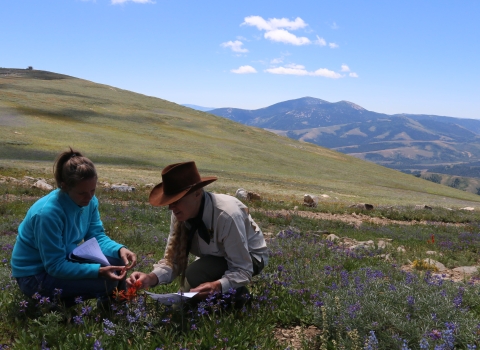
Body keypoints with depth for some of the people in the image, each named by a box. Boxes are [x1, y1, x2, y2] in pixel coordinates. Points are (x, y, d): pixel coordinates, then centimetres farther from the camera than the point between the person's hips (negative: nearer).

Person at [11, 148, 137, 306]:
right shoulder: (48, 213, -33)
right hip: (35, 275, -8)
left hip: (63, 259, 8)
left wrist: (120, 249, -25)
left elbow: (96, 236, -4)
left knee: (117, 261, -7)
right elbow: (55, 266, -29)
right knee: (106, 281, -21)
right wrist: (98, 271, -38)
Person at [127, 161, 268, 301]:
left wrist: (217, 286, -51)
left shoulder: (226, 215, -36)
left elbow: (243, 271, -32)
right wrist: (151, 278, -34)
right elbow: (172, 260, -14)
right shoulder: (180, 214, -17)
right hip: (218, 257, 6)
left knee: (195, 274, -28)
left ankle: (238, 296, -3)